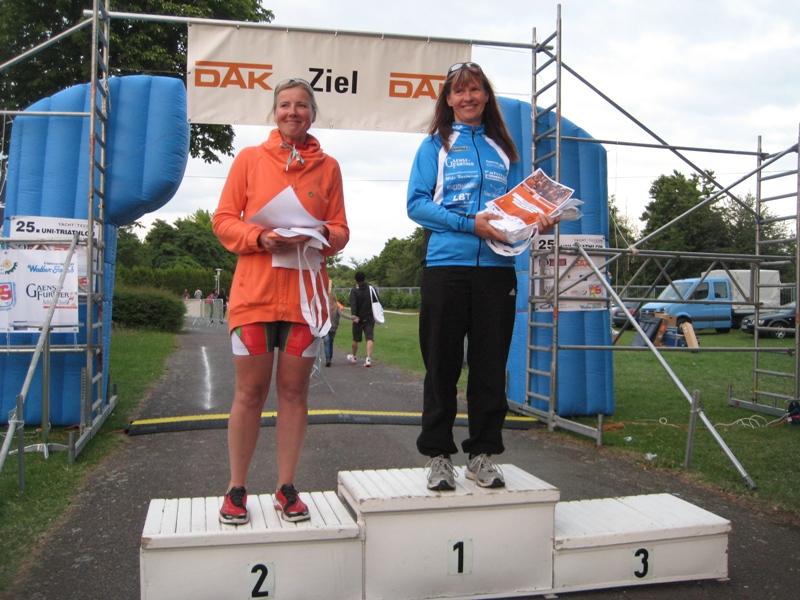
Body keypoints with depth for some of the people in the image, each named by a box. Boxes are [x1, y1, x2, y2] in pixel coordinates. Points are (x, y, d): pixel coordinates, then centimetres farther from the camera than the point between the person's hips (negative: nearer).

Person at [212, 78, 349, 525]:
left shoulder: (328, 167, 9)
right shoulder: (249, 158, 7)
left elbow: (340, 231, 9)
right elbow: (224, 220, 4)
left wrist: (316, 236, -12)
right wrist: (259, 237, -14)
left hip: (305, 293, 1)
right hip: (254, 291, -1)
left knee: (294, 390, 6)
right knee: (250, 391, 3)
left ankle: (287, 488, 17)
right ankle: (237, 489, 16)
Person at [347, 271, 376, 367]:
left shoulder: (354, 291, -8)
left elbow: (353, 304, -23)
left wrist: (353, 315, -33)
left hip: (358, 318, -1)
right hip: (370, 318, 1)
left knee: (356, 339, 14)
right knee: (370, 338, -5)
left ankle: (354, 357, 33)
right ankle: (368, 358, -21)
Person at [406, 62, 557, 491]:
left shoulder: (502, 149, 17)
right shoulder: (435, 145, 7)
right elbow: (416, 203, -3)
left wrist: (535, 222, -2)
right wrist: (469, 223, -15)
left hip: (497, 267, 3)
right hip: (446, 266, -3)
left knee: (490, 366, 5)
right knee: (442, 366, 2)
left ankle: (482, 454, 17)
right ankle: (438, 456, 13)